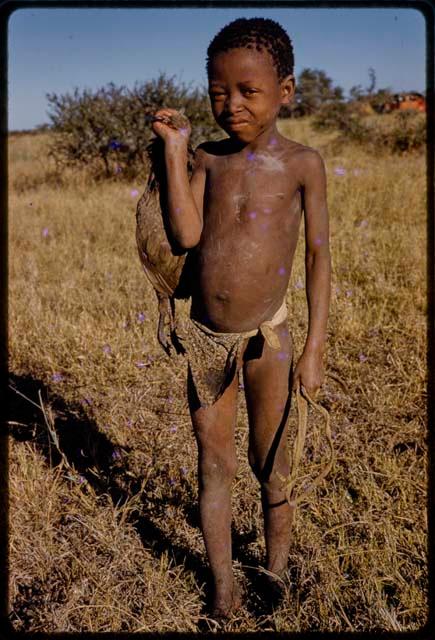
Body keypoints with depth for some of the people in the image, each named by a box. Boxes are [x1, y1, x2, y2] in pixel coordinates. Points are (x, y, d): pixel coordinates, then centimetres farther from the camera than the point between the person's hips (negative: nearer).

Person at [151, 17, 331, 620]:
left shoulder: (302, 163, -7)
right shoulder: (209, 158, 2)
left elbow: (319, 256, -6)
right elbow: (187, 236, -10)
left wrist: (315, 348, -9)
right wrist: (175, 151, -11)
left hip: (266, 338, -3)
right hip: (204, 337, 3)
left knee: (271, 467, 11)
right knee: (214, 464, 12)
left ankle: (277, 577, 34)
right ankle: (224, 589, 29)